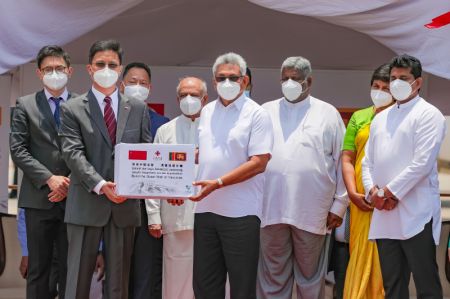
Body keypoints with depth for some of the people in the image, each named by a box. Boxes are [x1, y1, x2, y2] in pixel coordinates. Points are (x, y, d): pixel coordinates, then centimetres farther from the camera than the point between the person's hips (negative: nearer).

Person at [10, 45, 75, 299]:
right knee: (38, 269, 7)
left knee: (71, 269, 5)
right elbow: (18, 150, -2)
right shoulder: (25, 105, 6)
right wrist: (49, 179, -12)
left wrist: (71, 182, -9)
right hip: (38, 199, 0)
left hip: (73, 198, 0)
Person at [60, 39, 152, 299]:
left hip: (126, 205, 2)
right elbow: (73, 153, -9)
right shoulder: (73, 109, 2)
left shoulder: (138, 108, 11)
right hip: (86, 205, -2)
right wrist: (100, 185, -22)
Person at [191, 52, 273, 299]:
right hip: (205, 208, 6)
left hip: (240, 213, -6)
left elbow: (258, 163, -13)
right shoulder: (207, 112, 13)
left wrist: (217, 183, -19)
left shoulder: (256, 114, -6)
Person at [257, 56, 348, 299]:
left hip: (312, 211, -1)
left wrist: (339, 204, 1)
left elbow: (341, 161, 5)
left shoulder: (327, 113, 7)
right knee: (272, 276, 7)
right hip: (272, 208, 2)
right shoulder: (266, 112, 12)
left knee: (310, 276, 8)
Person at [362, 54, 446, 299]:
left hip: (416, 215, -6)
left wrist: (391, 192, -11)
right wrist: (373, 191, -2)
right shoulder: (380, 118, 19)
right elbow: (368, 161, 16)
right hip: (384, 216, 7)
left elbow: (422, 163, -13)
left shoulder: (428, 114, -2)